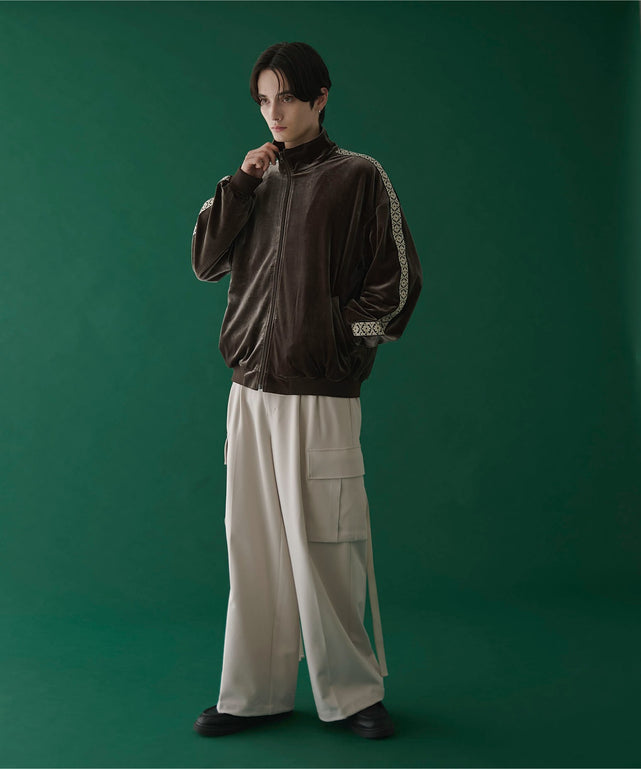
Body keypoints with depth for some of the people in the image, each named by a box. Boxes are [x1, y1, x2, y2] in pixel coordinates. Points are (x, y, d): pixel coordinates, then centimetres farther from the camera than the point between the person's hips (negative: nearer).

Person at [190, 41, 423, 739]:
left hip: (320, 394, -5)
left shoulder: (358, 177, 1)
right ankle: (254, 694, 17)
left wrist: (339, 338, -6)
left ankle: (351, 692, 14)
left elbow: (398, 281, -1)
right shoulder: (255, 181, 16)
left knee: (323, 549, -3)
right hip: (251, 389, 5)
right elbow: (205, 262, 7)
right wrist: (240, 183, 0)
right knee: (253, 547, 7)